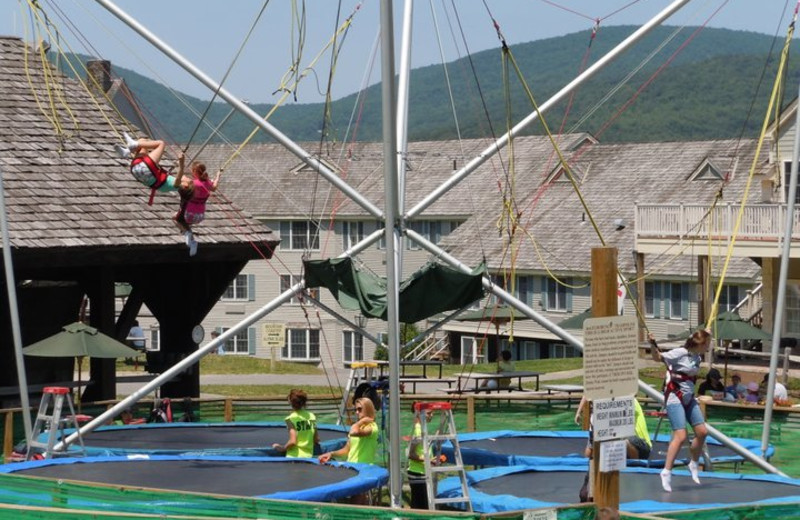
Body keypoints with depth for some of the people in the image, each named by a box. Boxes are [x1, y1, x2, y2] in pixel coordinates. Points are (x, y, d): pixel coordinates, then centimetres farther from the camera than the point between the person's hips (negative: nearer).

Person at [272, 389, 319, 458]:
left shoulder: (291, 418, -11)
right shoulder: (311, 416, 5)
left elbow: (293, 441, -19)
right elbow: (317, 440, 10)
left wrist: (282, 448, -3)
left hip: (294, 457, -5)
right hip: (308, 456, 5)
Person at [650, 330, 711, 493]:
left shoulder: (697, 357, 7)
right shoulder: (680, 353, -16)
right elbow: (658, 357, -19)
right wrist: (653, 345, -39)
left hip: (689, 398, 8)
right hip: (674, 398, -8)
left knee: (702, 432, 6)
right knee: (681, 436, -16)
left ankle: (694, 464, 27)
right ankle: (666, 472, -9)